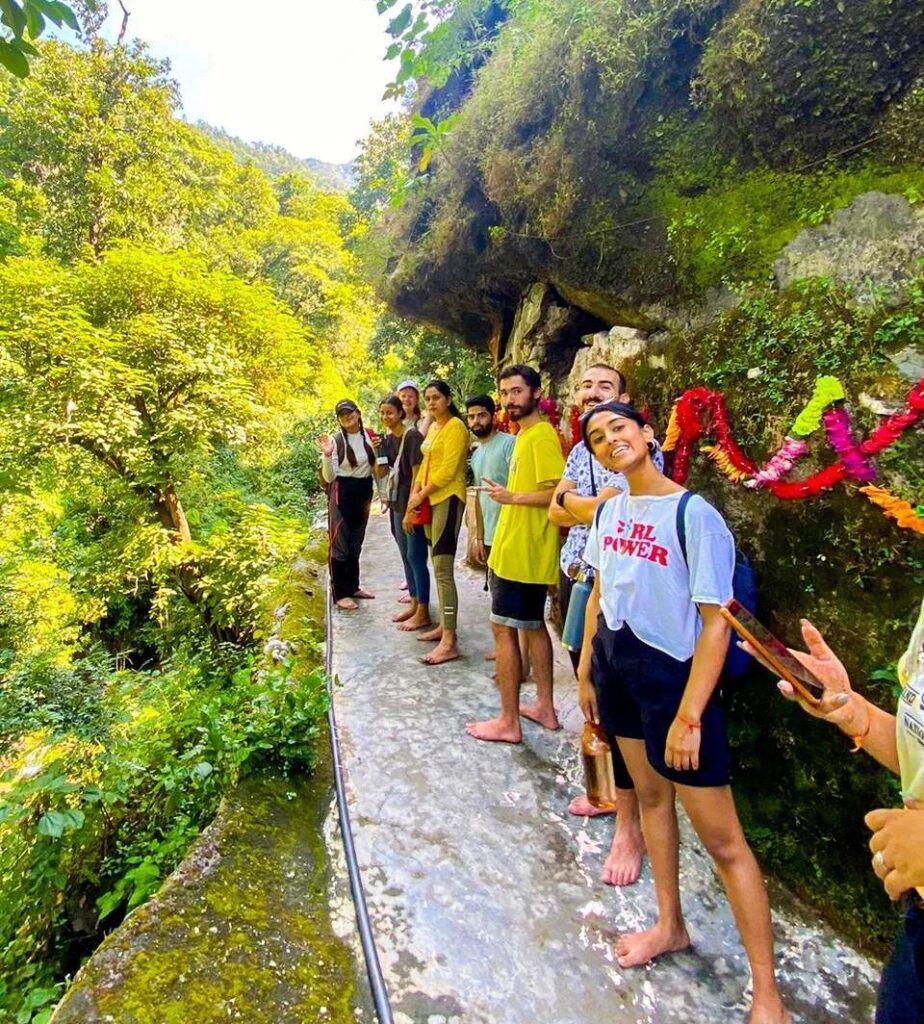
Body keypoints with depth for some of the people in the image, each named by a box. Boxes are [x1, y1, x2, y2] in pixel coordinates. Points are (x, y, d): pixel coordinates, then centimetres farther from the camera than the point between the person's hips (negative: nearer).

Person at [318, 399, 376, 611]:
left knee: (356, 544, 16)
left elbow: (376, 467, 12)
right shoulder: (336, 440, -11)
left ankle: (353, 587, 29)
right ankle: (340, 594, 8)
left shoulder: (370, 436, 2)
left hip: (364, 493, 5)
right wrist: (327, 455, -29)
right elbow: (329, 477, -13)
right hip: (342, 494, -5)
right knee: (339, 544, 0)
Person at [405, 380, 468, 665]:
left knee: (443, 570, -11)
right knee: (439, 567, 14)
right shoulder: (433, 428, 18)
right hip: (431, 500, 9)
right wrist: (413, 502, 9)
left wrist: (419, 495, -11)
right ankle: (444, 625, 25)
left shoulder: (455, 427, -10)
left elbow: (448, 470, -17)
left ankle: (449, 642, -8)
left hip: (448, 499, -9)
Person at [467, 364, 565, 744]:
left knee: (503, 628, -3)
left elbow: (559, 493, -23)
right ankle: (545, 707, 28)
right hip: (519, 549, 10)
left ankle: (508, 721, 8)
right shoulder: (525, 434, 14)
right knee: (533, 625, 16)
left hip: (522, 552, -10)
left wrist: (512, 497, -19)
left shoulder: (541, 435, -16)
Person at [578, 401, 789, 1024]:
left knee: (721, 837, 3)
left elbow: (716, 622, -18)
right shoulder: (610, 511, 3)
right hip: (617, 669, 7)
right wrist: (587, 670, 14)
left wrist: (689, 716, -19)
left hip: (673, 675, -7)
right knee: (650, 794, 22)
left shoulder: (693, 515, -18)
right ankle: (670, 925, 43)